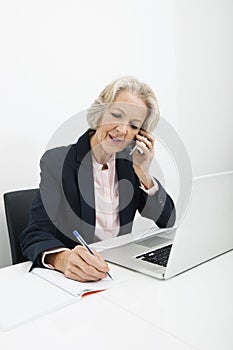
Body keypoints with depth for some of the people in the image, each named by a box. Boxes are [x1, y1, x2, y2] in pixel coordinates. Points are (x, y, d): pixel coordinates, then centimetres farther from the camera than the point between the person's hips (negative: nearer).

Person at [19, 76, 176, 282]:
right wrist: (63, 258, -38)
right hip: (70, 275, -3)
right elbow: (35, 234, -17)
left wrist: (144, 174, -13)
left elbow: (168, 222, -1)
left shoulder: (129, 162, 0)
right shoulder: (57, 162, -11)